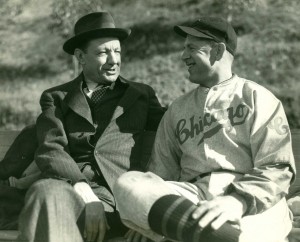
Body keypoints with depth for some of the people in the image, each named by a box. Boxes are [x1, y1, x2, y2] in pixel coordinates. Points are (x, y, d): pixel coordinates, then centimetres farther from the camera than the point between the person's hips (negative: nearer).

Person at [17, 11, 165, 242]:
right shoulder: (57, 98, 17)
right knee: (46, 191, -36)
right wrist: (85, 193, -15)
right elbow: (50, 151, 1)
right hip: (68, 189, 1)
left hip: (119, 195, -1)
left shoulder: (141, 94, 23)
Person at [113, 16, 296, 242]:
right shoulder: (177, 109, 23)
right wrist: (149, 219, 2)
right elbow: (162, 171, 20)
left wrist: (237, 201, -22)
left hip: (252, 204, -5)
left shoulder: (257, 98, 9)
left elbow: (277, 169, -2)